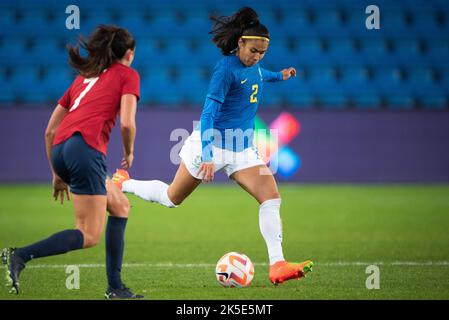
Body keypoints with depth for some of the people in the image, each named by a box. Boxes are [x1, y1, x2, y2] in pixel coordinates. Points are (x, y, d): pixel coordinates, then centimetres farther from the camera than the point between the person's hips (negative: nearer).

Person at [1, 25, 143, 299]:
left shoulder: (83, 77, 29)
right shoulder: (127, 74, 12)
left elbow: (50, 131, 25)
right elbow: (127, 123, -4)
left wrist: (58, 174, 31)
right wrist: (129, 153, 15)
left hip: (60, 149, 8)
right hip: (86, 147, -8)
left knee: (121, 206, 22)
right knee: (89, 235, -6)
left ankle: (115, 287, 17)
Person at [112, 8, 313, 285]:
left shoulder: (253, 65, 3)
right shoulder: (226, 68, -21)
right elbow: (208, 113, -25)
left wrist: (278, 76, 30)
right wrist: (207, 156, -31)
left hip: (243, 149, 7)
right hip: (212, 143, -7)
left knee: (272, 198, -13)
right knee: (172, 198, 9)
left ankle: (277, 265, -17)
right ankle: (124, 184, 36)